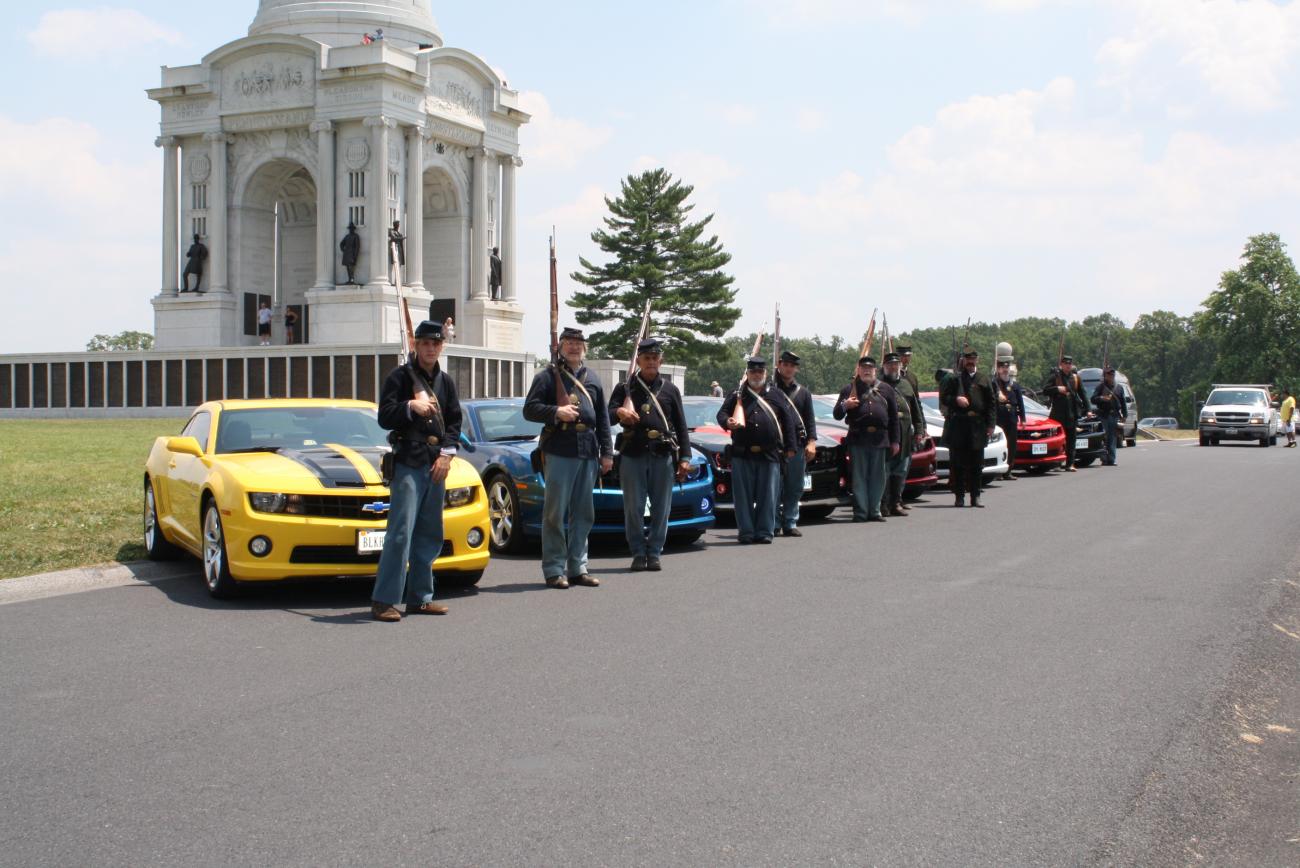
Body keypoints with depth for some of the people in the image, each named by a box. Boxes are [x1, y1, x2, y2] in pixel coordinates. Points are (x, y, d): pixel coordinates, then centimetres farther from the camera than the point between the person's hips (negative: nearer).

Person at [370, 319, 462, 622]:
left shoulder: (446, 382, 16)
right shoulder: (400, 376, 0)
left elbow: (455, 422, 15)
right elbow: (384, 417, -5)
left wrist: (447, 453, 1)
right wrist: (410, 406, -20)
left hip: (436, 464, 6)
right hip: (408, 463, -6)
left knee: (430, 534, 9)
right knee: (401, 531, -14)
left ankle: (419, 598, 17)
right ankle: (384, 600, -13)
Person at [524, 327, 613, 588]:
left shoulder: (592, 379, 18)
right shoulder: (548, 375, 3)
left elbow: (602, 418, 17)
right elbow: (529, 409, -2)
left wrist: (607, 452, 10)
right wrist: (556, 412, -18)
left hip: (588, 452, 5)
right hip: (559, 451, -5)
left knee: (583, 513, 9)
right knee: (555, 512, -4)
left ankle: (577, 568, 15)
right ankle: (554, 569, 1)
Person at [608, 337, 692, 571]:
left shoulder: (670, 390, 14)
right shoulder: (624, 388, 10)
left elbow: (681, 426, 12)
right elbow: (607, 418, 3)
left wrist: (685, 457, 4)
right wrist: (618, 413, -21)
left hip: (662, 456, 1)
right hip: (632, 455, -1)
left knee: (661, 508, 1)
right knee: (633, 508, -1)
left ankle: (654, 553, 9)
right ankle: (638, 553, 8)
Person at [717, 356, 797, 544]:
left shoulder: (775, 395, 10)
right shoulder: (737, 395, 10)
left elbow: (788, 421, 10)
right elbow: (721, 413, 7)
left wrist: (790, 447, 6)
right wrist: (727, 421, -17)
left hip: (769, 454, 0)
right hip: (742, 454, 0)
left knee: (768, 495, 1)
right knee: (743, 495, 1)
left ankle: (765, 531, 9)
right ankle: (746, 532, 7)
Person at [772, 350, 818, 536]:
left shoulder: (803, 393, 17)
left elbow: (810, 420, 13)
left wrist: (811, 442, 1)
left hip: (798, 445, 4)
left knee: (795, 488, 5)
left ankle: (790, 524, 11)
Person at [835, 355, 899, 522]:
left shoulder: (885, 389, 13)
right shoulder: (849, 389, 9)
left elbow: (894, 417, 13)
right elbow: (837, 415, 7)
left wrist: (895, 441, 9)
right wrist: (844, 405, -15)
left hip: (880, 439, 2)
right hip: (857, 439, -2)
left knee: (877, 477, 5)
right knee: (859, 477, -2)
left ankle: (874, 511, 12)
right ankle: (860, 512, 0)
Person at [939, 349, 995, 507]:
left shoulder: (984, 379, 9)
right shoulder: (954, 378, 6)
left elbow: (990, 403, 8)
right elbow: (943, 397, 6)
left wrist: (990, 425, 1)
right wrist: (955, 399, -14)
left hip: (978, 426, 1)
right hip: (957, 425, -1)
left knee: (976, 464, 5)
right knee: (957, 464, 2)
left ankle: (975, 497, 11)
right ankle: (959, 496, 8)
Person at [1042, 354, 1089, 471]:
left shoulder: (1075, 377, 13)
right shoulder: (1055, 377, 3)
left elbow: (1082, 394, 15)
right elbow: (1045, 391, -3)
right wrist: (1057, 389, -18)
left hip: (1073, 413, 3)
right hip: (1058, 412, -3)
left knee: (1071, 440, 1)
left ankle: (1070, 464, 2)